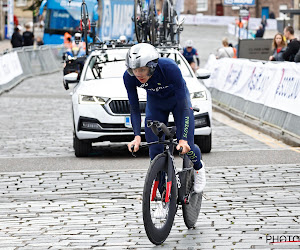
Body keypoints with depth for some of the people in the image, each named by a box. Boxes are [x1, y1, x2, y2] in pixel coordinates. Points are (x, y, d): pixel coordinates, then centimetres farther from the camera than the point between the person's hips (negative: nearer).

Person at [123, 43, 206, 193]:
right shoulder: (129, 78, -29)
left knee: (185, 146, -10)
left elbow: (182, 106, -34)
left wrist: (183, 139, -39)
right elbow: (134, 108, -18)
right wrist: (137, 136, -32)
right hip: (155, 103, 3)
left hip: (177, 98, -3)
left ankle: (198, 167, 25)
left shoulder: (170, 68, -39)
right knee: (155, 149, -6)